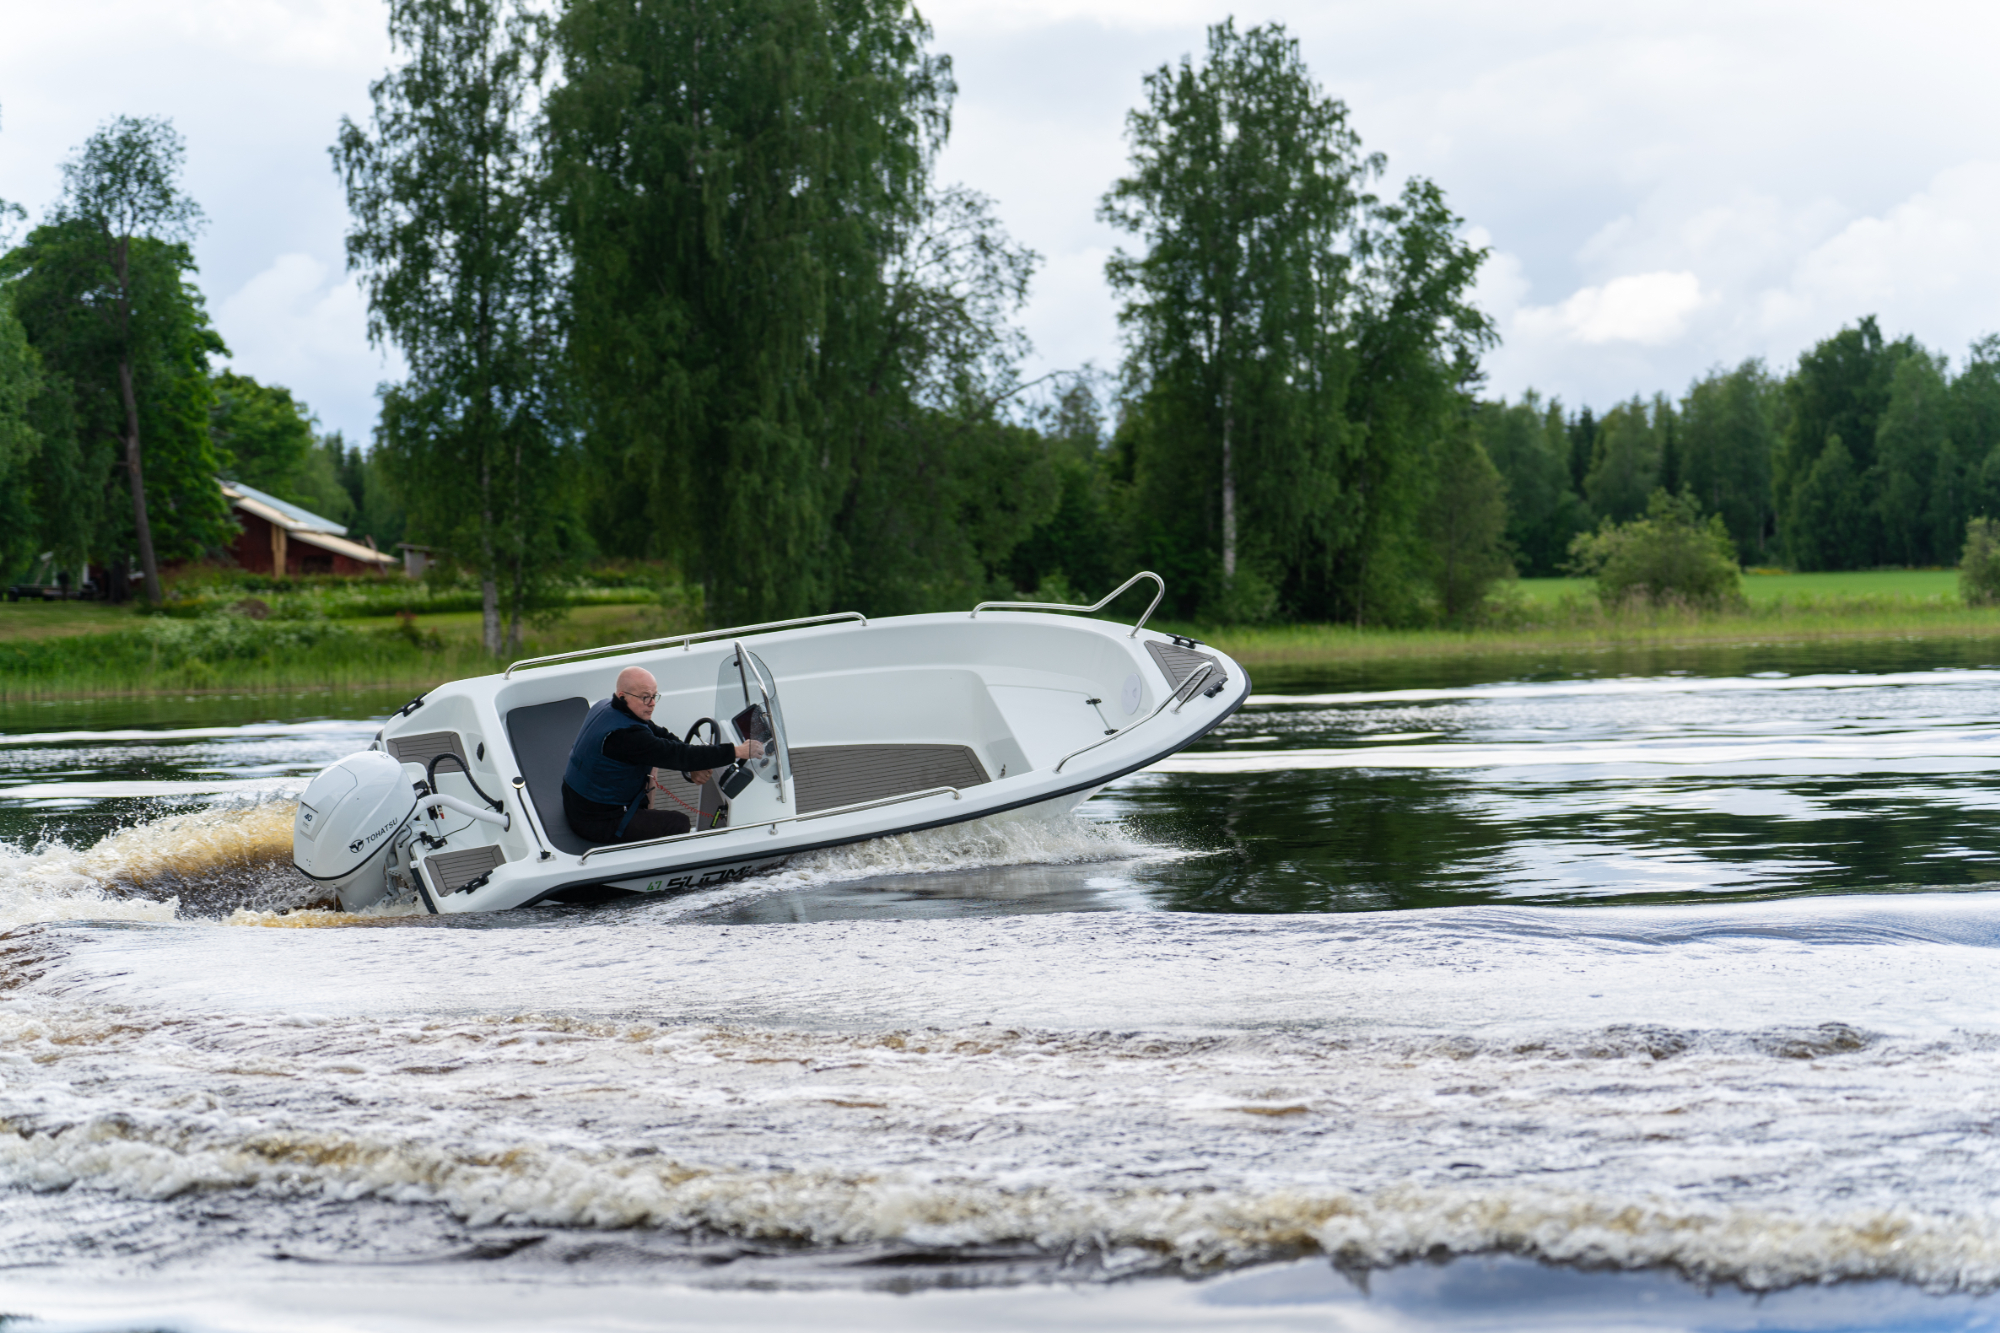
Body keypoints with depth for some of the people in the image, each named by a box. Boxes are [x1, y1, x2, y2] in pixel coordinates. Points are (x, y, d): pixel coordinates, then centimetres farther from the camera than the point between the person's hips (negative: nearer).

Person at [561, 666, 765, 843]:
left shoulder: (604, 707, 1)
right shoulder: (624, 734, -31)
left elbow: (661, 736, 4)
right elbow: (677, 755, -31)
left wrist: (692, 766, -11)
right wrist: (737, 752, -29)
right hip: (597, 823, -10)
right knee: (679, 823, -4)